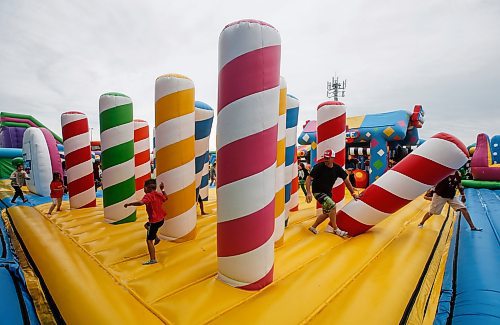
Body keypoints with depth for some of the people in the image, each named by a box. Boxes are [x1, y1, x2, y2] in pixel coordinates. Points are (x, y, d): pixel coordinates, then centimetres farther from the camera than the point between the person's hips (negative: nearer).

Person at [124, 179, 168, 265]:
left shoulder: (149, 196, -16)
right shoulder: (159, 194, 6)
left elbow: (141, 203, -35)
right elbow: (166, 198, 26)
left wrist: (129, 204, -25)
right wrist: (162, 190, 28)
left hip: (155, 221, -8)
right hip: (161, 219, 8)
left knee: (149, 240, 0)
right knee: (147, 225, 34)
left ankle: (152, 260, 1)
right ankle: (156, 238, 24)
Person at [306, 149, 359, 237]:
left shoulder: (337, 168, -6)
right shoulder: (319, 167, -20)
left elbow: (346, 180, 3)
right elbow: (309, 179, -21)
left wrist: (353, 193, 4)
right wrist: (308, 192, -32)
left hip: (328, 192, 7)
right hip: (318, 192, -7)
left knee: (327, 213, 13)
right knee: (332, 206, -24)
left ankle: (313, 227, 31)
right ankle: (336, 229, -8)